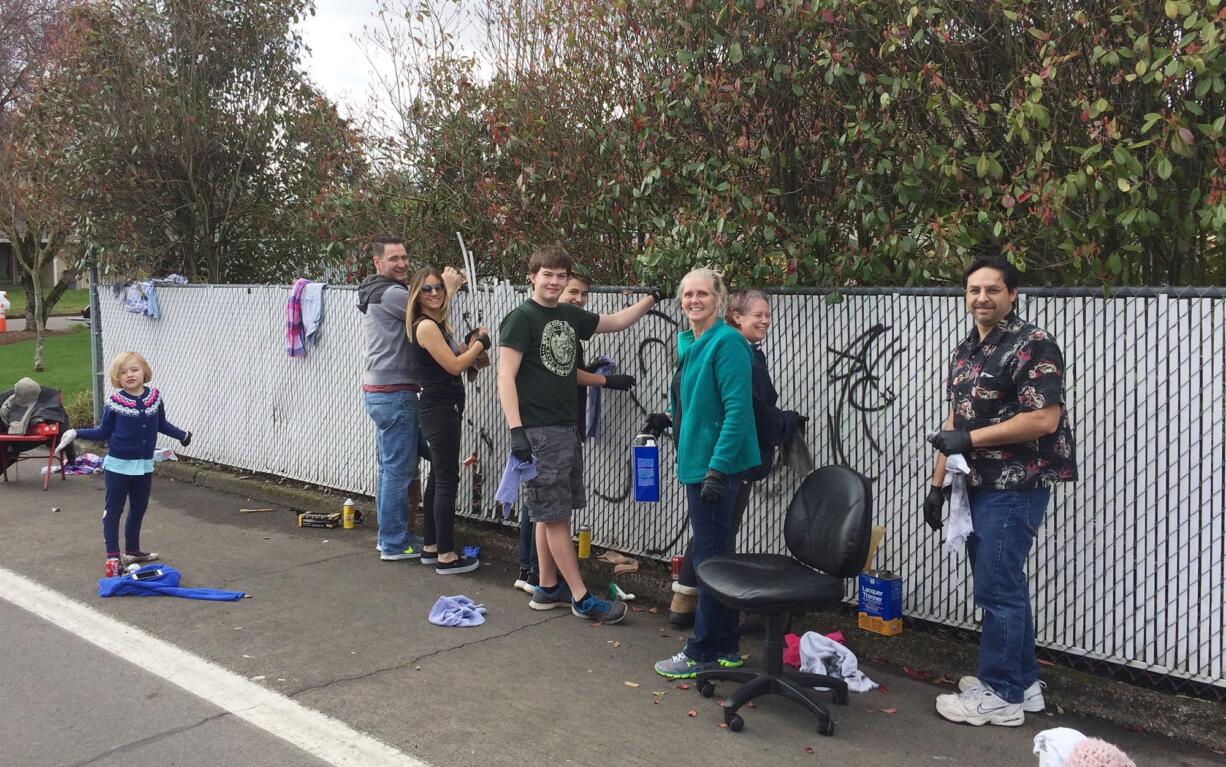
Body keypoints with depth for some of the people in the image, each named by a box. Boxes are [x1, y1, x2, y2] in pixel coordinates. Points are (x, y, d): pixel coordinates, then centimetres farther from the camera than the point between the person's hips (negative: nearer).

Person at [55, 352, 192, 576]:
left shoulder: (155, 397, -2)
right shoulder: (114, 403, -12)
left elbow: (162, 424, 13)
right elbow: (104, 432, -3)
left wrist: (182, 435, 24)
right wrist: (77, 433, -13)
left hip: (144, 467, 4)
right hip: (118, 465, -4)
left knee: (138, 510, 16)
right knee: (113, 511, 3)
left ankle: (132, 550, 31)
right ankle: (113, 557, 5)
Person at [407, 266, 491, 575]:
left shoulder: (439, 324, 14)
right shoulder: (426, 326, -15)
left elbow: (455, 360, 16)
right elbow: (454, 366, -19)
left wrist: (471, 344, -1)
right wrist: (480, 344, -6)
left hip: (442, 409, 10)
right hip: (438, 409, -10)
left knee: (438, 478, 14)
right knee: (447, 480, -7)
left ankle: (430, 547, 23)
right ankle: (446, 556, -3)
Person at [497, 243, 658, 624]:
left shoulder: (571, 316, 12)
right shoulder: (521, 318, -9)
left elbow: (615, 321, 27)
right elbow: (506, 378, -15)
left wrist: (652, 299, 21)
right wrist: (516, 431, -21)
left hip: (566, 428, 7)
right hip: (537, 432, -7)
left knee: (551, 514, 13)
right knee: (555, 516, -2)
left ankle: (548, 589, 23)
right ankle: (582, 598, 3)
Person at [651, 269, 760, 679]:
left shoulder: (727, 343, -15)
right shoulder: (689, 344, 13)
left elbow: (738, 409, -22)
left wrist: (718, 466, -24)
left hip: (716, 464, -10)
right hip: (696, 462, 10)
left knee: (711, 556, -1)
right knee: (714, 555, 15)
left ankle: (701, 652, 9)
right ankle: (726, 647, 25)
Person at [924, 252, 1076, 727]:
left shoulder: (1032, 346, -12)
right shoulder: (966, 351, 14)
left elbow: (1044, 419, -20)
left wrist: (970, 439, -17)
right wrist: (938, 482, 12)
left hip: (1015, 488, -9)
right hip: (978, 487, 9)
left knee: (998, 588, -4)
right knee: (1002, 586, 15)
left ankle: (999, 695, 7)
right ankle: (1022, 682, 26)